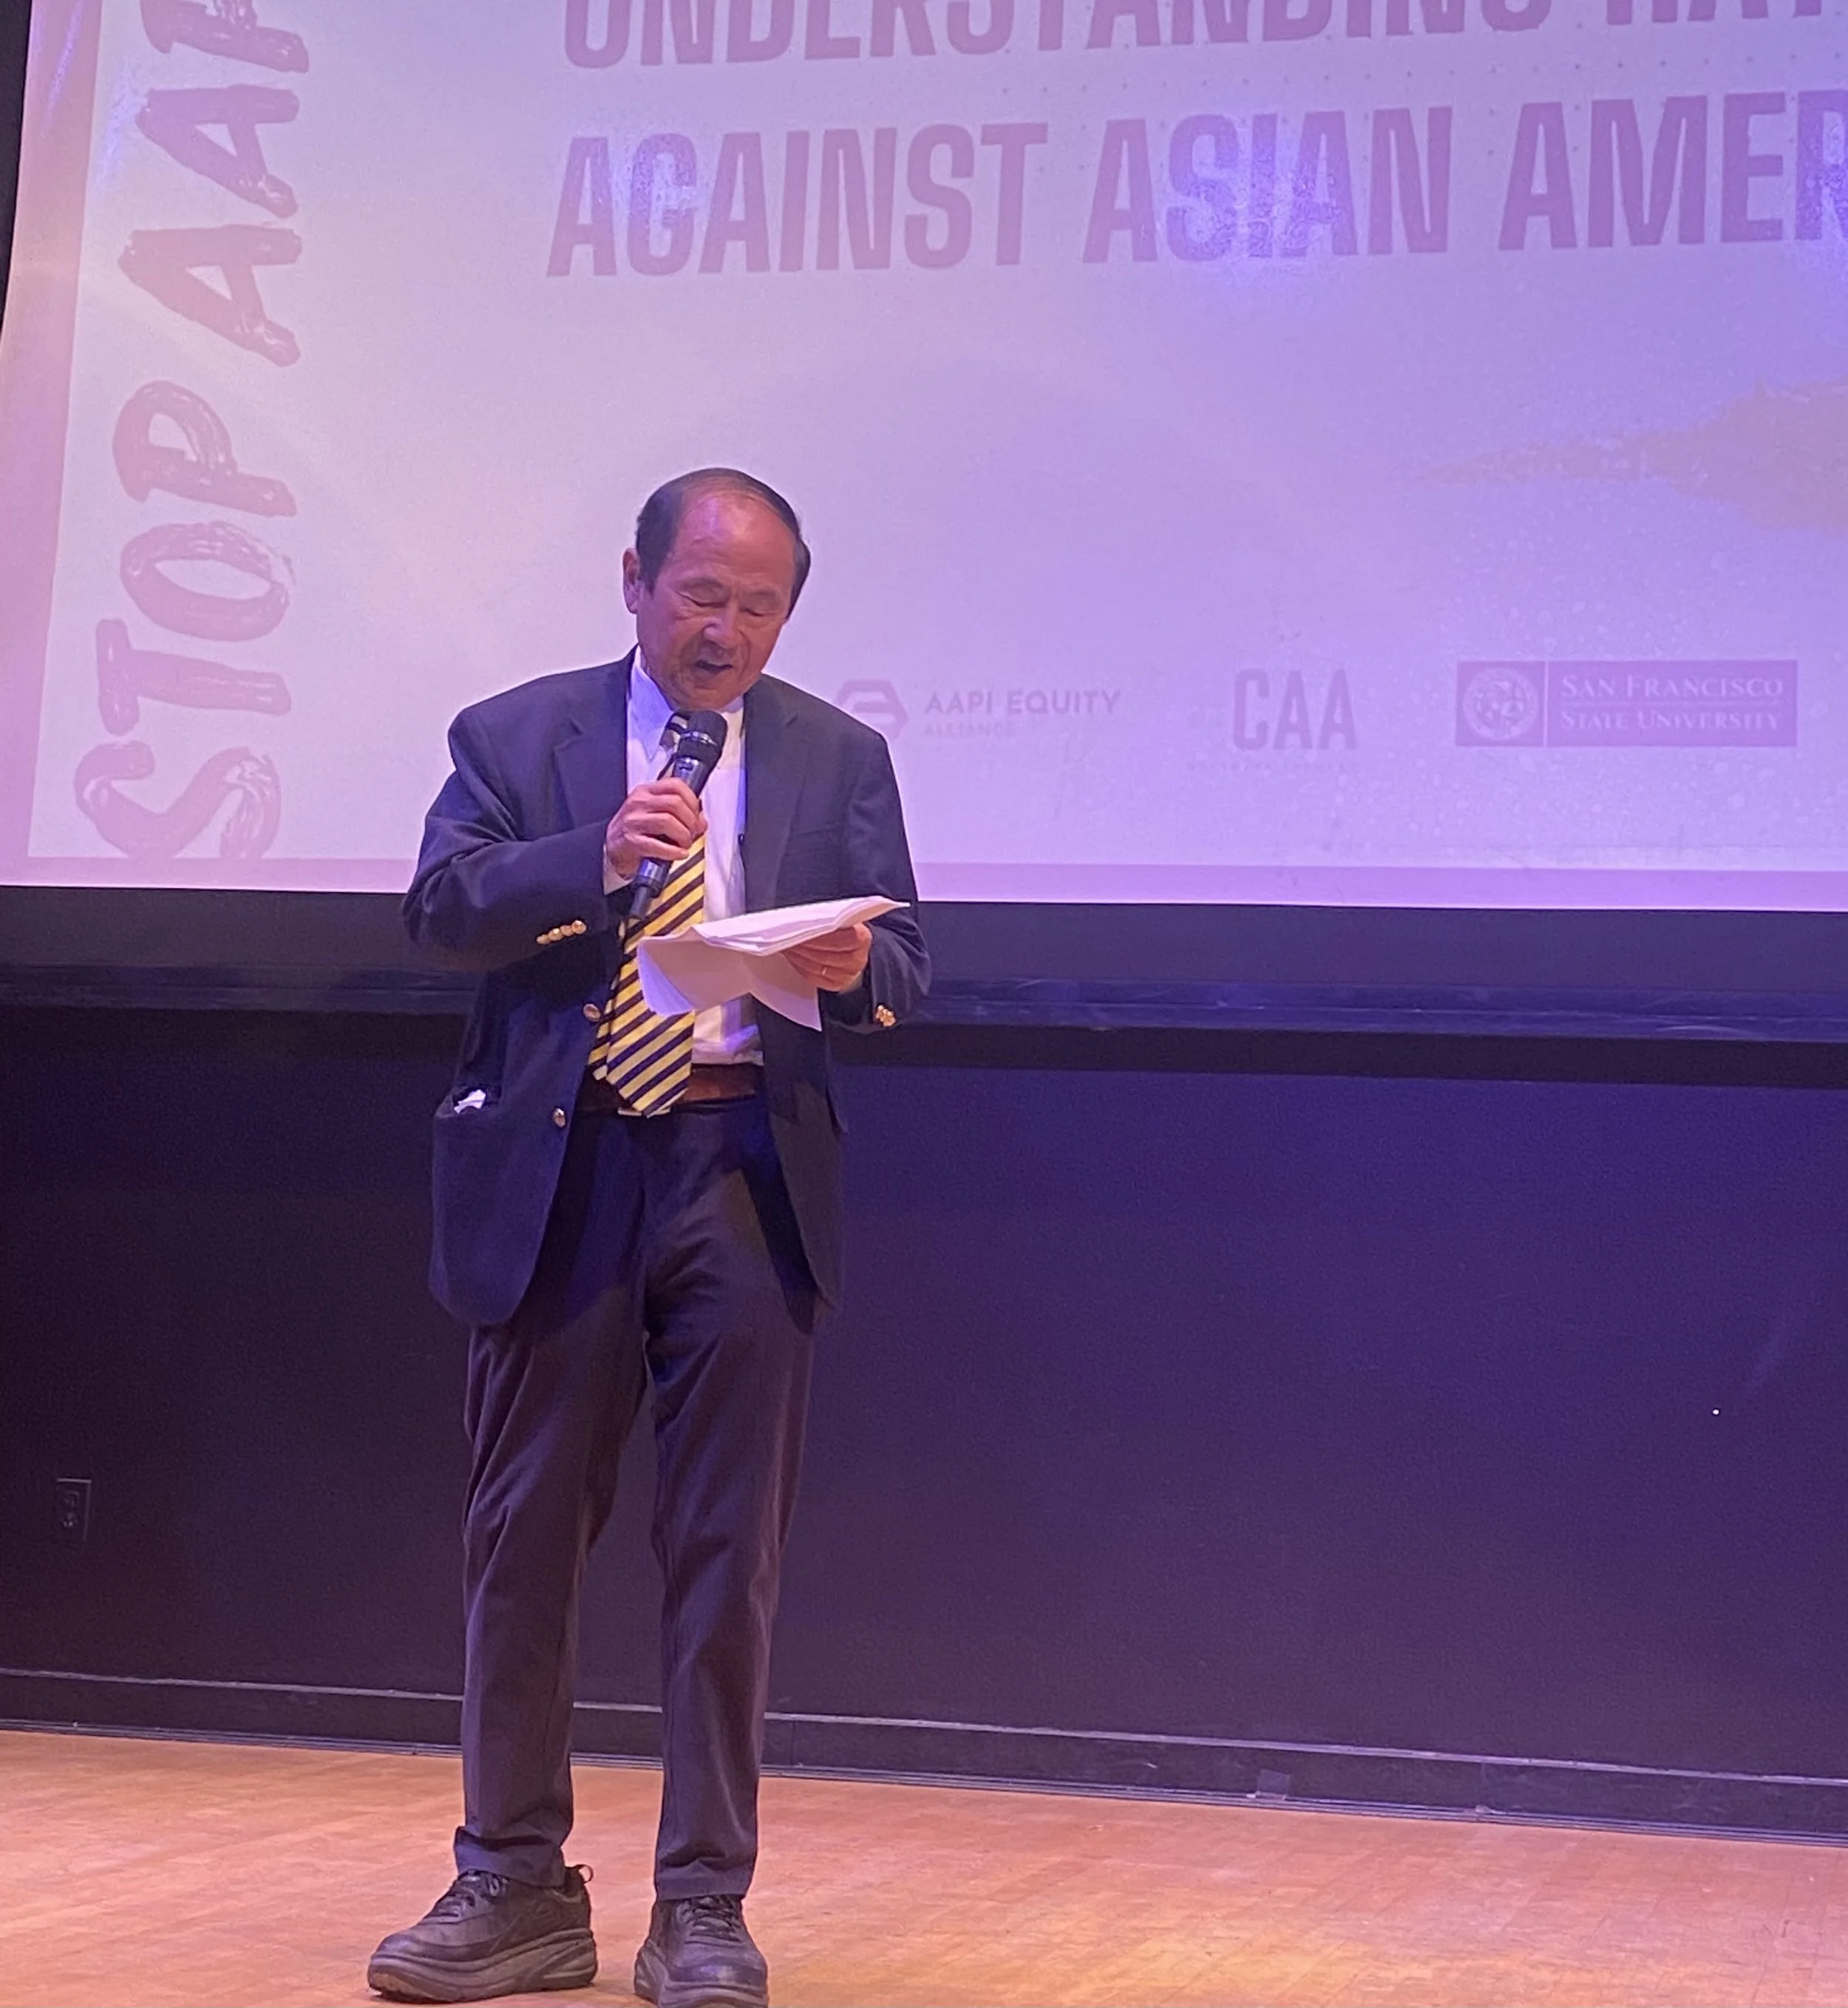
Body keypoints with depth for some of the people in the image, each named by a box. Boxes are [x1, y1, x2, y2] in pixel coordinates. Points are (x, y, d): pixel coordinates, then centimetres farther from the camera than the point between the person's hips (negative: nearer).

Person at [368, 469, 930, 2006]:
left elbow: (901, 968, 3)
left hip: (745, 1173, 0)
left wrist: (849, 968, -21)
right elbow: (440, 909, -6)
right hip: (558, 1171, 0)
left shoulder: (838, 757, 9)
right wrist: (593, 859, -22)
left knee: (730, 1550, 2)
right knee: (525, 1536, 6)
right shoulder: (515, 737, 7)